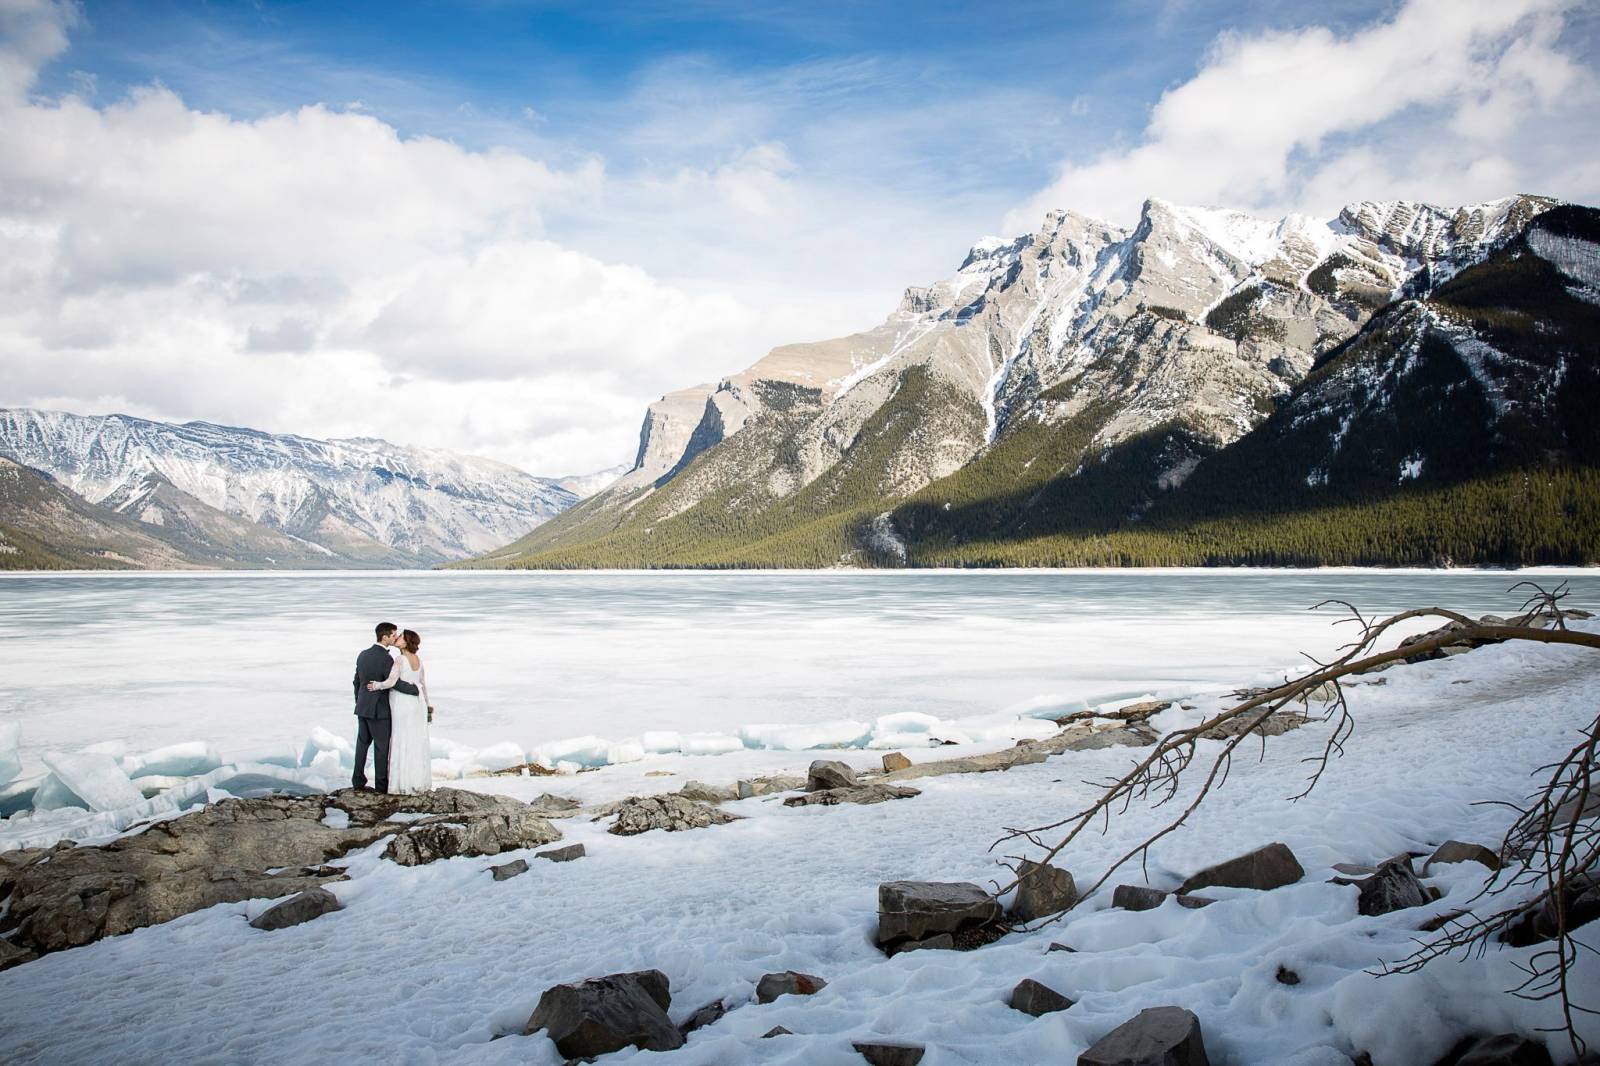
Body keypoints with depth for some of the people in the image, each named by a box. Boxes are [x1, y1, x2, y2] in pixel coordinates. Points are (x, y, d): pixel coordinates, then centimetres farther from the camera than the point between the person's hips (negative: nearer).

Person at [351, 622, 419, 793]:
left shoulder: (363, 655, 5)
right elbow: (396, 684, -24)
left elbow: (357, 682, 13)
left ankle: (358, 780, 15)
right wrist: (417, 689, -11)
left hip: (362, 708, 7)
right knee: (381, 746, 2)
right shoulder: (386, 659, -20)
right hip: (378, 710, -7)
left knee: (362, 744, 13)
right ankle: (382, 784, 7)